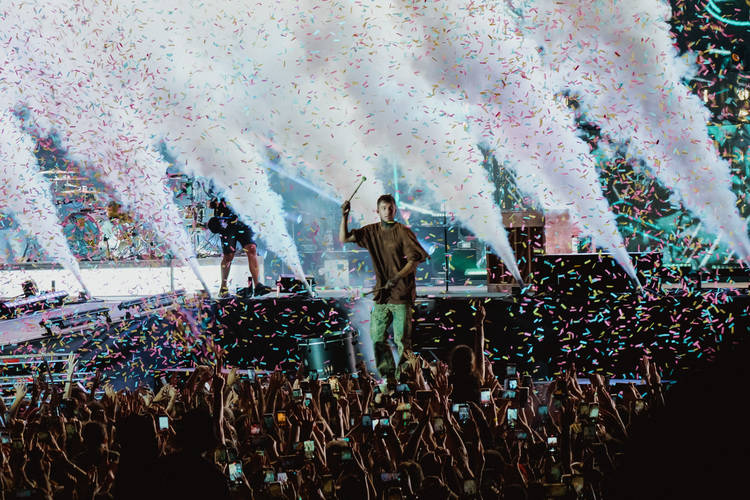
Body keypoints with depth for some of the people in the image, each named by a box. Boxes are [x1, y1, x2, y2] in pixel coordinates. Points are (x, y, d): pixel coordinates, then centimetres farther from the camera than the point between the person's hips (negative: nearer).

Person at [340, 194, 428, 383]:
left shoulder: (403, 232, -6)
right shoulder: (372, 231, 10)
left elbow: (415, 259, -11)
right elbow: (344, 238, 11)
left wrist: (397, 277, -23)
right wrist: (344, 217, -4)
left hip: (401, 293, -5)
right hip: (382, 294, 5)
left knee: (402, 339, -6)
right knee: (377, 337, 6)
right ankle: (388, 375, 17)